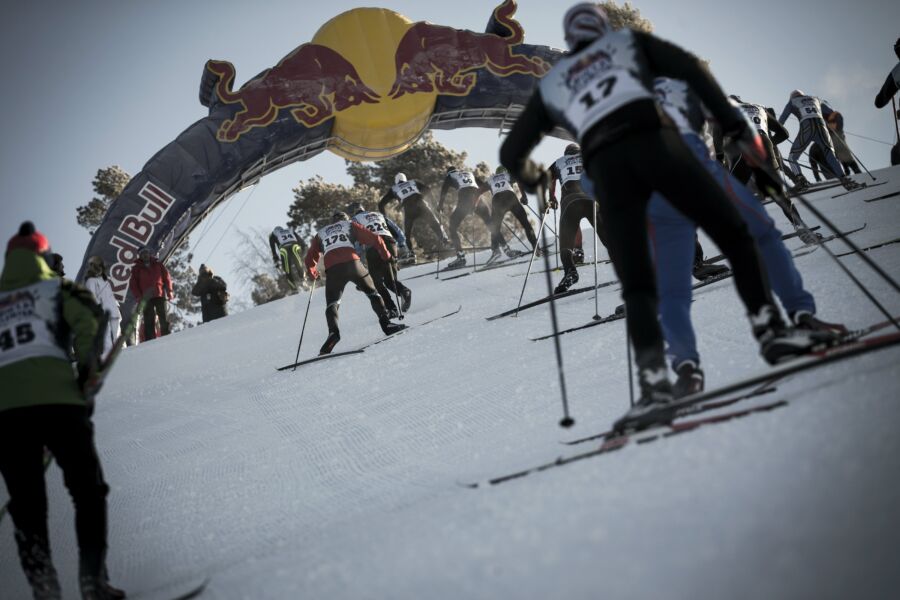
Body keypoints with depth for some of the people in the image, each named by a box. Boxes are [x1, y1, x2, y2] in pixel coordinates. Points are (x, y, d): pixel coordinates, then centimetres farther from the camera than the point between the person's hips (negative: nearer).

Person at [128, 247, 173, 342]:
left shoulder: (158, 264, 12)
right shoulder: (137, 268, 10)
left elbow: (167, 278, 9)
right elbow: (133, 285, 7)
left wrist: (169, 292, -2)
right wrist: (138, 297, -5)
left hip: (160, 295, 1)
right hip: (146, 298, 0)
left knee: (164, 319, -2)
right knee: (149, 322, -2)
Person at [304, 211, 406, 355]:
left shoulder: (321, 234, 31)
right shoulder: (350, 225, 26)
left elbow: (310, 259, 27)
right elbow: (374, 239, 17)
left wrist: (313, 273, 45)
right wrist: (386, 256, 30)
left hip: (332, 269, 1)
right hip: (352, 263, -1)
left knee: (332, 303, 4)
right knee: (372, 292, 14)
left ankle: (333, 331, -22)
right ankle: (386, 323, -1)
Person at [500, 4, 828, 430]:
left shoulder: (550, 85, 31)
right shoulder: (627, 42, 27)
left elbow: (511, 152, 28)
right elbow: (691, 68, 10)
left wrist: (532, 177, 50)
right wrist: (735, 126, 10)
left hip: (604, 166, 1)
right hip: (654, 140, -1)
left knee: (636, 287, 1)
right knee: (734, 234, 9)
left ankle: (654, 386, -16)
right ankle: (770, 330, -4)